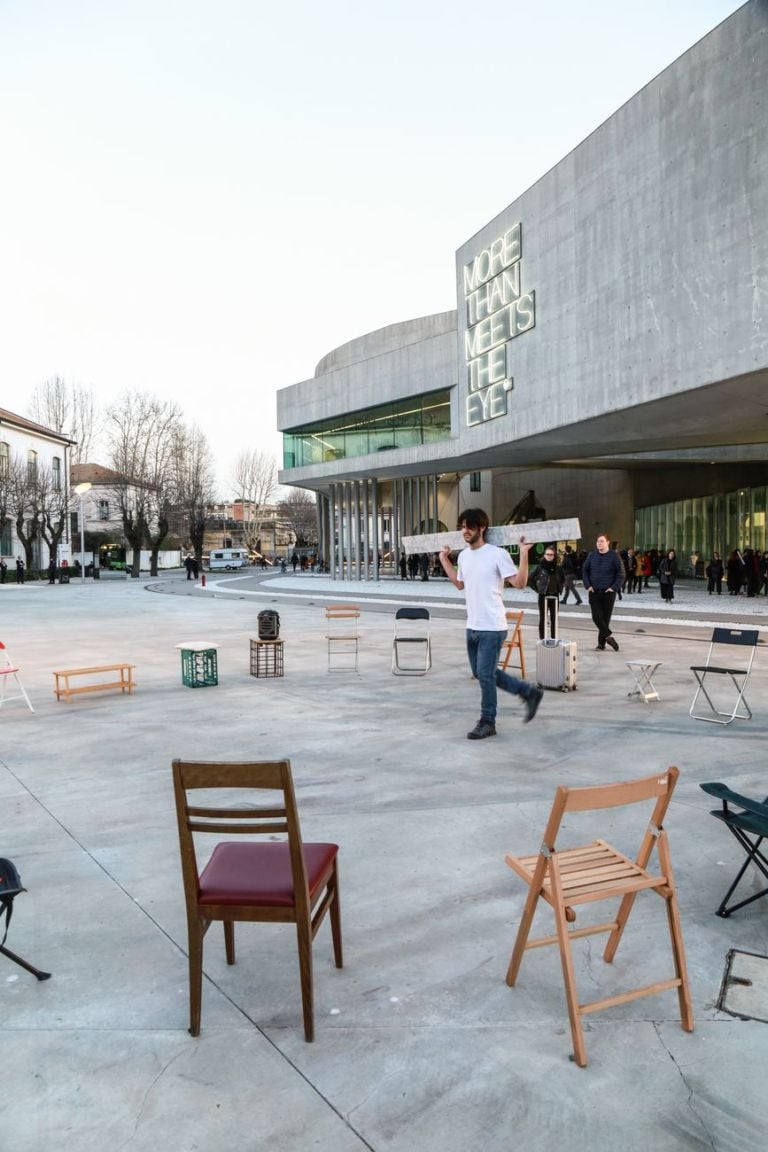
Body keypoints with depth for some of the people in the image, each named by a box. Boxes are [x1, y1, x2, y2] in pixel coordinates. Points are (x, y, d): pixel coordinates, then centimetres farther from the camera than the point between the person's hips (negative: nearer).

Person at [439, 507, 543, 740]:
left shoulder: (497, 554, -14)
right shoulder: (463, 555, 9)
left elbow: (520, 583, -16)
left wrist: (524, 554, -24)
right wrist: (444, 559, 24)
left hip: (492, 628, -8)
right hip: (472, 627, 8)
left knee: (485, 675, -2)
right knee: (481, 673, 15)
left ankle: (487, 722, 15)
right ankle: (529, 692, 28)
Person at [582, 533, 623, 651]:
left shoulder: (614, 556, -5)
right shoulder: (592, 555, 3)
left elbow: (620, 574, -4)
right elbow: (585, 571, 10)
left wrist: (614, 587, -12)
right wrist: (587, 585, -1)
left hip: (608, 592, -2)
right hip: (594, 592, 2)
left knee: (605, 618, 4)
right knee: (597, 617, -8)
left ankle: (601, 643, 14)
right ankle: (609, 636, 9)